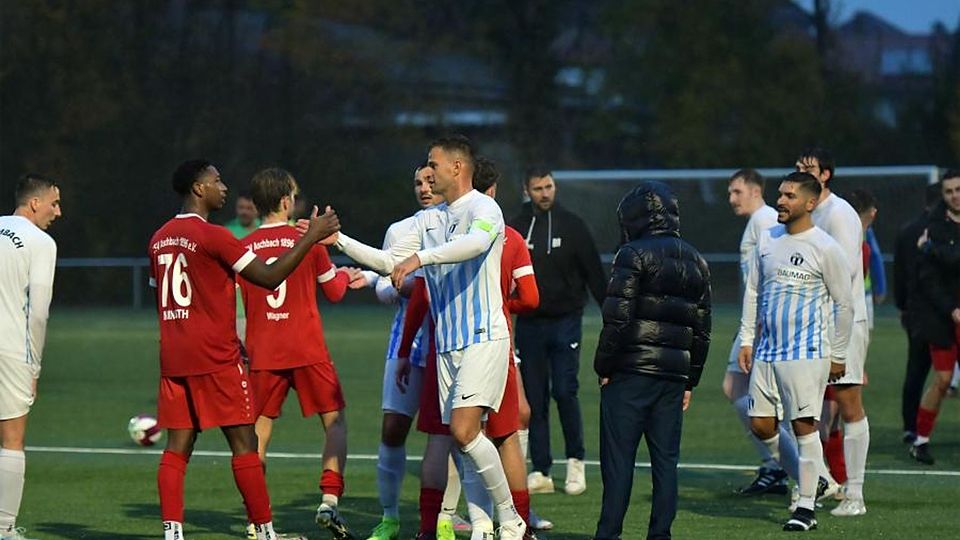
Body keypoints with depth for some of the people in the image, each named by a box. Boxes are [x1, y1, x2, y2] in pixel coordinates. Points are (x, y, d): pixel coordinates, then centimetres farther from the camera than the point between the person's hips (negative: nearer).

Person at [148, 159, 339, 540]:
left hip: (173, 358, 7)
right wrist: (311, 237, -7)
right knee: (244, 443, 0)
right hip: (216, 359, -7)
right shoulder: (212, 236, -12)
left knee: (178, 446, 5)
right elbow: (269, 277, -14)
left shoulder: (159, 239, 12)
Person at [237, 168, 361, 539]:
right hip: (308, 351, -2)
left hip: (262, 354, 2)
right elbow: (334, 291, 9)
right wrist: (345, 276, 29)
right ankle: (329, 500, -7)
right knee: (335, 422, 8)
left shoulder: (243, 249, 1)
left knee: (259, 432, 10)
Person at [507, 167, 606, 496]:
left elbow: (593, 272, 4)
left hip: (565, 321, -2)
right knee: (534, 398, 2)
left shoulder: (572, 226, 3)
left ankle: (575, 460, 6)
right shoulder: (515, 229, 7)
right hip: (528, 322, 2)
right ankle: (541, 472, 6)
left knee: (564, 391, -11)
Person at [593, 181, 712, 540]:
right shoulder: (696, 262, 16)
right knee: (665, 459, 8)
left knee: (618, 456, -4)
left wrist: (603, 368, -5)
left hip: (631, 372, -6)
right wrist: (690, 381, 20)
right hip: (674, 374, 6)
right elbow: (702, 328, 17)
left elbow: (617, 317, -12)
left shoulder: (634, 254, -6)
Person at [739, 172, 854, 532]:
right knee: (761, 424, 4)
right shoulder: (767, 240, 11)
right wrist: (747, 339, 14)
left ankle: (806, 508, -4)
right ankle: (796, 477, 25)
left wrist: (838, 355, -1)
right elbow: (753, 292, 19)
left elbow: (844, 303, -2)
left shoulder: (825, 248, -7)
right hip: (766, 350, 6)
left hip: (806, 352, -6)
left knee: (804, 425, -8)